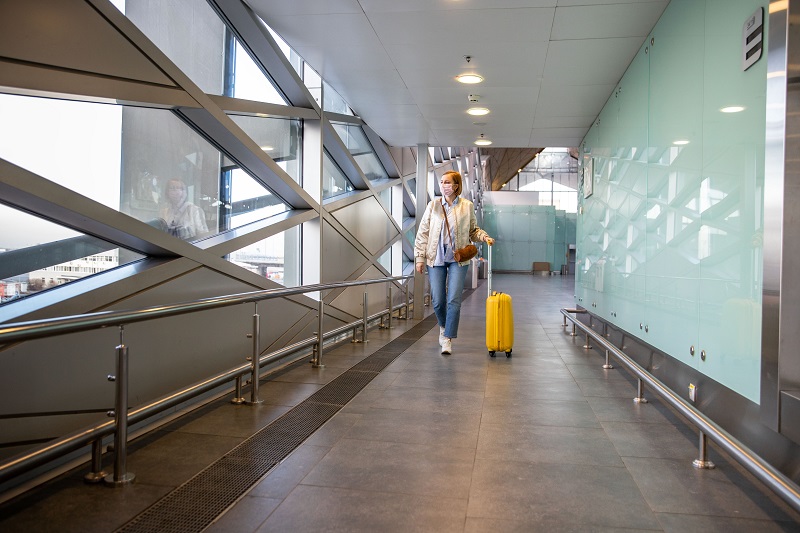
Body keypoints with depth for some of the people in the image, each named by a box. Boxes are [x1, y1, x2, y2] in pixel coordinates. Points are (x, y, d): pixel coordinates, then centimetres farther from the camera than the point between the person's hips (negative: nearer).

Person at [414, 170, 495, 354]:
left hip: (458, 259, -1)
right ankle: (443, 327, 36)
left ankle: (448, 339, 2)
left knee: (454, 300, -9)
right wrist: (420, 257, -1)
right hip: (436, 258, 1)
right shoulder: (433, 206, 2)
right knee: (438, 301, 5)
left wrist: (484, 237, -9)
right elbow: (423, 233, 4)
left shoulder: (467, 206, 1)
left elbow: (473, 230, 12)